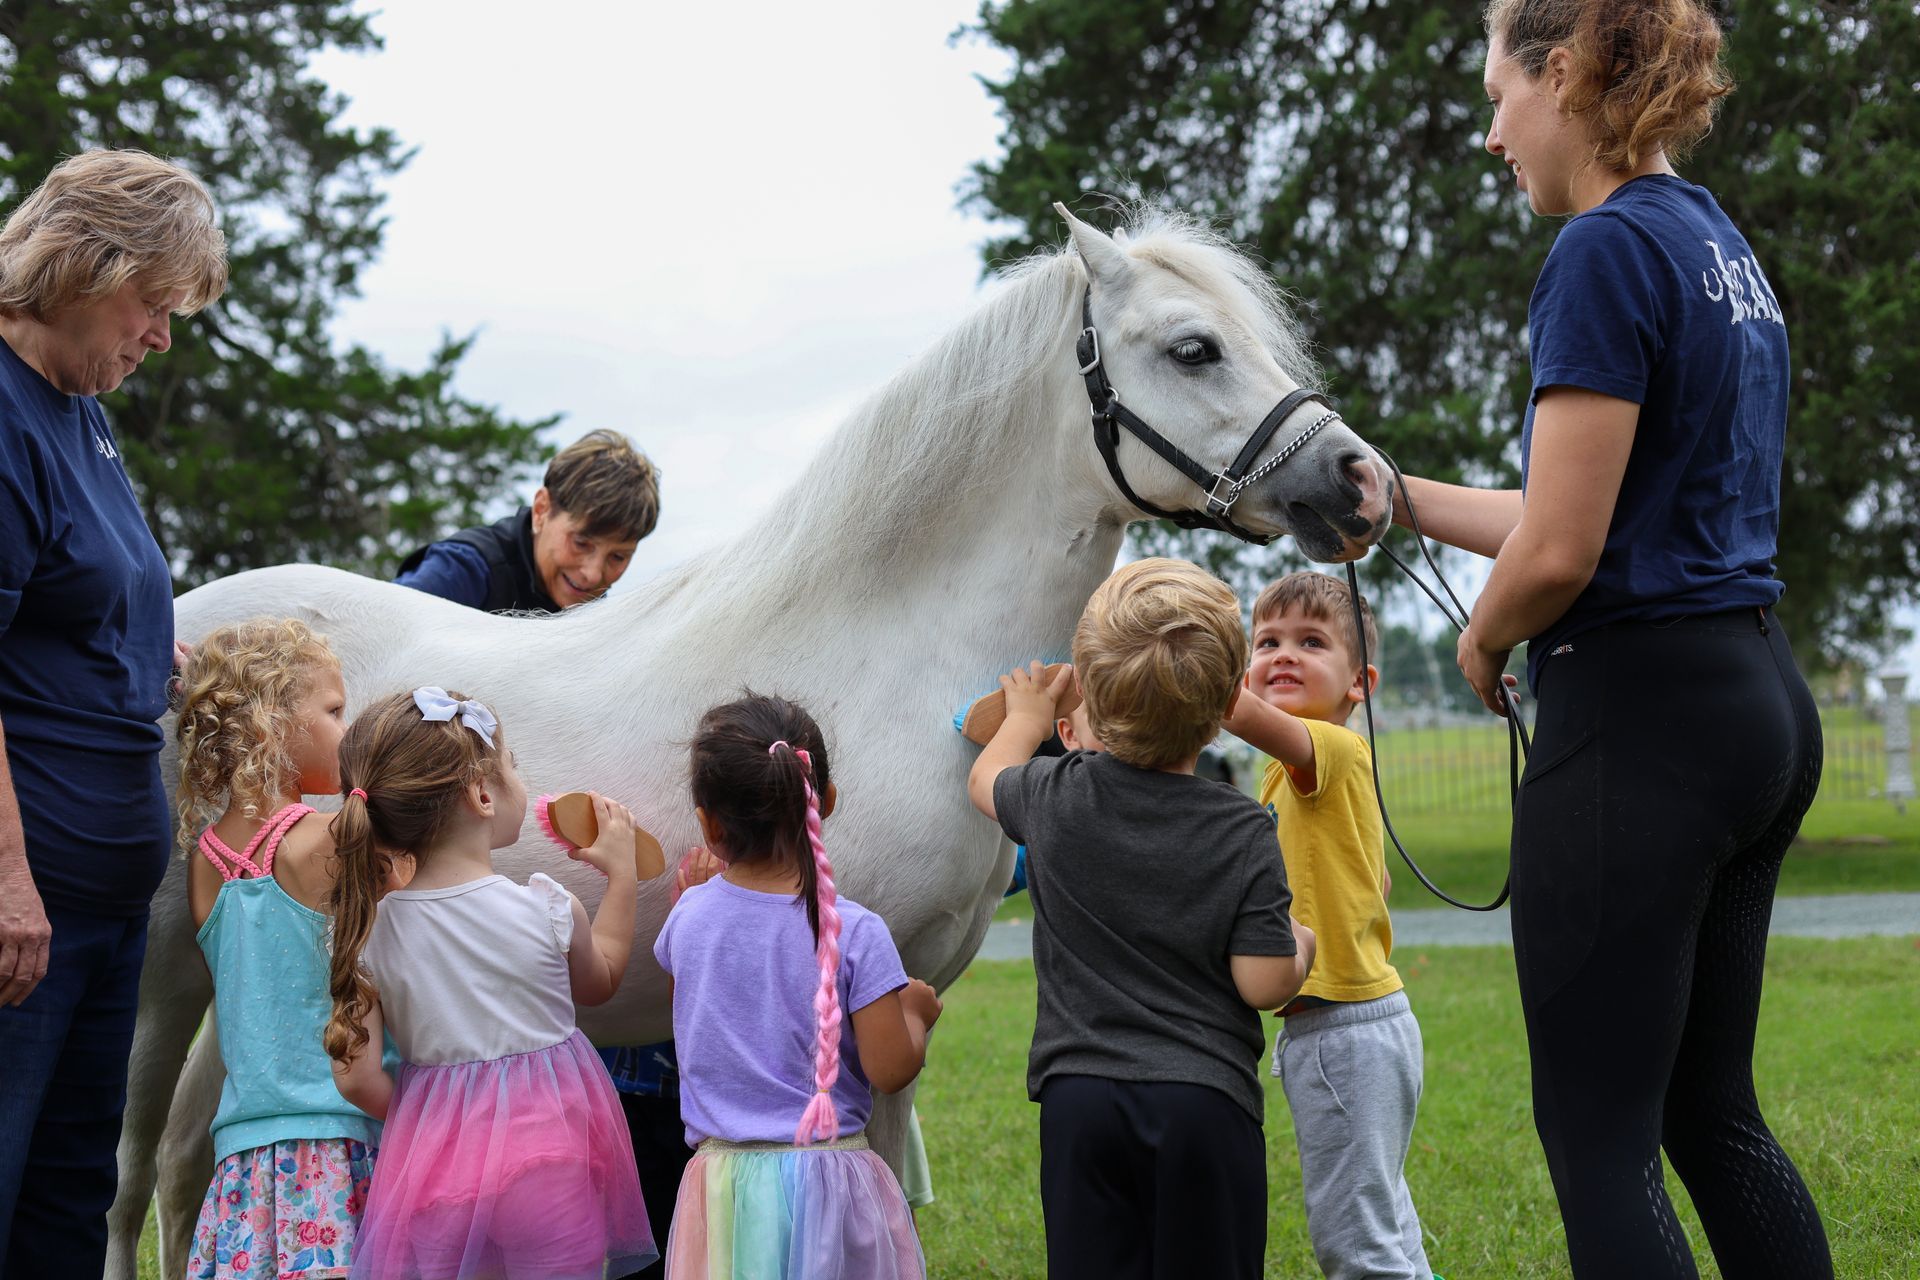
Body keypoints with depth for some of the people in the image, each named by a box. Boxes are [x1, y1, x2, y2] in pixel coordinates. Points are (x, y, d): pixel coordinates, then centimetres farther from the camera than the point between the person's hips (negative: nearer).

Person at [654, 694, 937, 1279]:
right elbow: (890, 1069, -11)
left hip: (724, 1178, 3)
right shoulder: (857, 933, -13)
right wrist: (915, 1010, 9)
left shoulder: (689, 916, -2)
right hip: (829, 1179, -3)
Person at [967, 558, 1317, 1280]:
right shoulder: (1243, 833, -9)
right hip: (1205, 1100, -2)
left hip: (1080, 1097, 2)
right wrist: (1301, 947, 13)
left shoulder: (1056, 797, -2)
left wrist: (1026, 718, 42)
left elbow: (986, 780, 23)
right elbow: (1264, 984, -10)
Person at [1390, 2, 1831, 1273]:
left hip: (1637, 716, -10)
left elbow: (1559, 555, -19)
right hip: (1758, 701, 10)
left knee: (1599, 1136, -3)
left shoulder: (1609, 247, -14)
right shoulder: (1723, 249, 15)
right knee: (1711, 1111, 16)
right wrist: (1401, 496, 23)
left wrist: (1484, 644, 2)